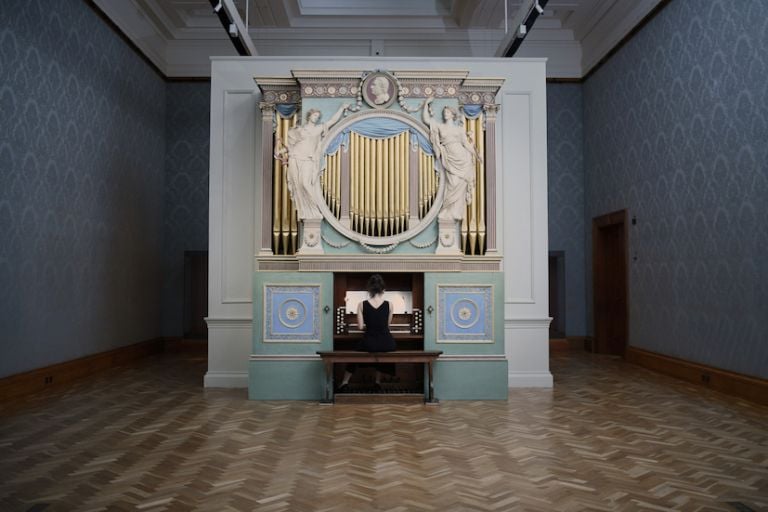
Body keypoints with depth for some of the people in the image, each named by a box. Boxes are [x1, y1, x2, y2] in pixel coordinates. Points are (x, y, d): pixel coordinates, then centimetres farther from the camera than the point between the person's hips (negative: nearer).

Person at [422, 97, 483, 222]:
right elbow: (426, 119, 6)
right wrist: (426, 104, 5)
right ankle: (450, 212, 1)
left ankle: (456, 213, 3)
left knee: (460, 185, -5)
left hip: (462, 158, 1)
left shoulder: (459, 128, 14)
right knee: (452, 184, -6)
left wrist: (476, 154, 5)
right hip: (450, 160, -1)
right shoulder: (440, 126, 13)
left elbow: (466, 143, 12)